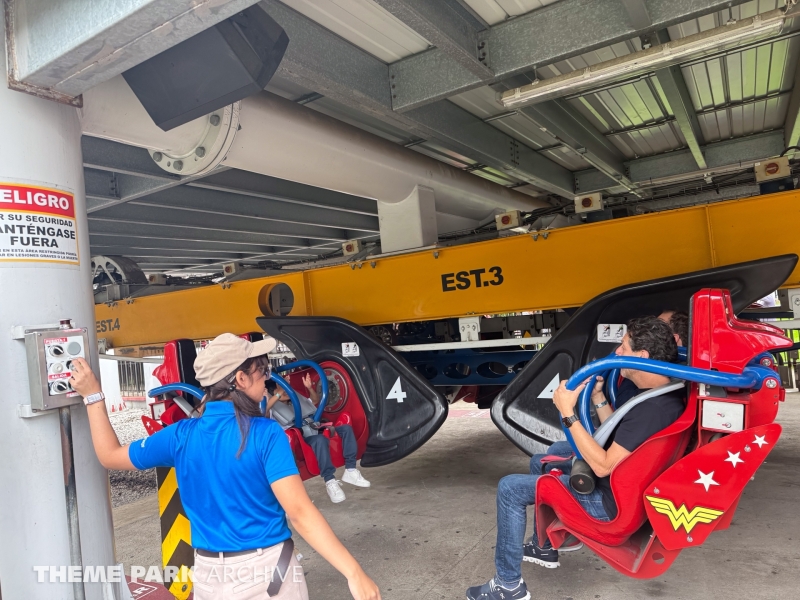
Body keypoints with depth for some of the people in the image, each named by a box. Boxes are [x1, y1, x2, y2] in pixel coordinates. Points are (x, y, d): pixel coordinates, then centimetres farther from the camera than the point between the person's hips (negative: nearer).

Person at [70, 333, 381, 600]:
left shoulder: (181, 436, -8)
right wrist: (354, 573, -24)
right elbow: (299, 511, -26)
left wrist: (93, 396, 15)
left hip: (210, 574, 4)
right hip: (267, 571, -3)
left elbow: (110, 456, 7)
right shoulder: (266, 434, -20)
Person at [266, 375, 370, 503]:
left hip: (316, 429, 7)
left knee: (346, 428, -11)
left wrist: (310, 388, 16)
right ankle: (330, 481, -36)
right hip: (302, 437, -7)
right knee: (320, 439, -39)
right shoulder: (273, 407, 7)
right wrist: (279, 393, -21)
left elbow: (315, 401, 34)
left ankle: (350, 471, -16)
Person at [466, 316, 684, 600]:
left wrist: (568, 413, -26)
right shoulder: (662, 394, 0)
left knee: (510, 489, -8)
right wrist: (597, 398, 2)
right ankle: (543, 548, 36)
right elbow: (618, 439, 10)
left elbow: (603, 466, -30)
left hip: (609, 500, -10)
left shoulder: (652, 408, -31)